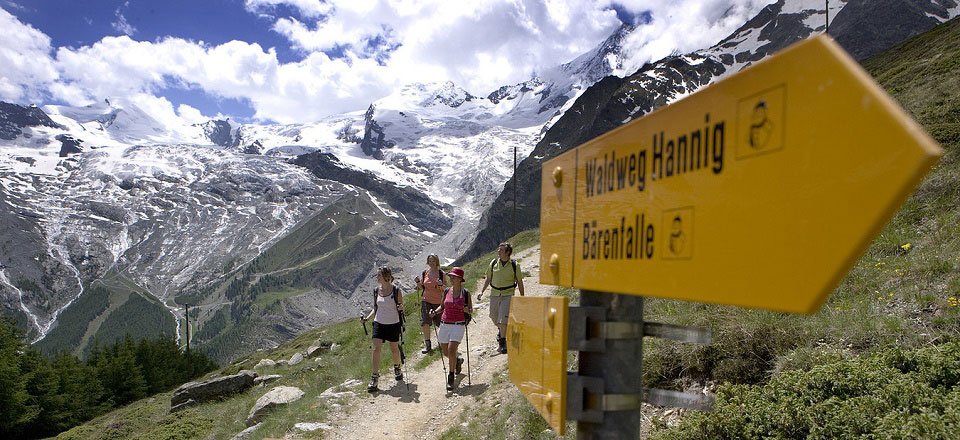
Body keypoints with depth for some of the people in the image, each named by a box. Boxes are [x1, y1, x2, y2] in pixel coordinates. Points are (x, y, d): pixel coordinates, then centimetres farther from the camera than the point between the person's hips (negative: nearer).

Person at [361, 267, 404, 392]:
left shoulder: (396, 290, -9)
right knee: (376, 350, -9)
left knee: (394, 349, 12)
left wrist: (401, 309, -25)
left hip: (393, 324, -2)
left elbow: (401, 308, -2)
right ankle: (374, 379, -6)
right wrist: (367, 318, -3)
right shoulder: (376, 291, 3)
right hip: (379, 323, 2)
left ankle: (397, 368, 42)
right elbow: (375, 309, 12)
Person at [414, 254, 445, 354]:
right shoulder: (424, 273, 3)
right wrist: (418, 282, -9)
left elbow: (444, 289, -5)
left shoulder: (441, 273, -6)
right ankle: (427, 345, -4)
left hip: (438, 301, -2)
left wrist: (440, 285, -25)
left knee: (440, 323, 9)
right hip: (426, 301, 2)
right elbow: (421, 288, 9)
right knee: (425, 322, -13)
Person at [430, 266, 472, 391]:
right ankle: (458, 360, 47)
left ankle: (451, 379, -4)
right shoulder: (446, 291, 5)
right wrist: (435, 312, -3)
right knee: (445, 352, 12)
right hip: (444, 324, 5)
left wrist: (466, 310, -18)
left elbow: (471, 310, 4)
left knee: (451, 350, -17)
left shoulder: (465, 293, -3)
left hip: (458, 325, -5)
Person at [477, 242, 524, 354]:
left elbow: (519, 282, 3)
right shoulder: (493, 263, 1)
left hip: (508, 295, -4)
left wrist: (522, 297, 4)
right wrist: (481, 291, 1)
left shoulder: (514, 265, -6)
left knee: (503, 318, -12)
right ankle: (500, 330, 47)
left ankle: (502, 342, 1)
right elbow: (488, 279, 11)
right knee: (494, 317, 14)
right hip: (494, 294, 4)